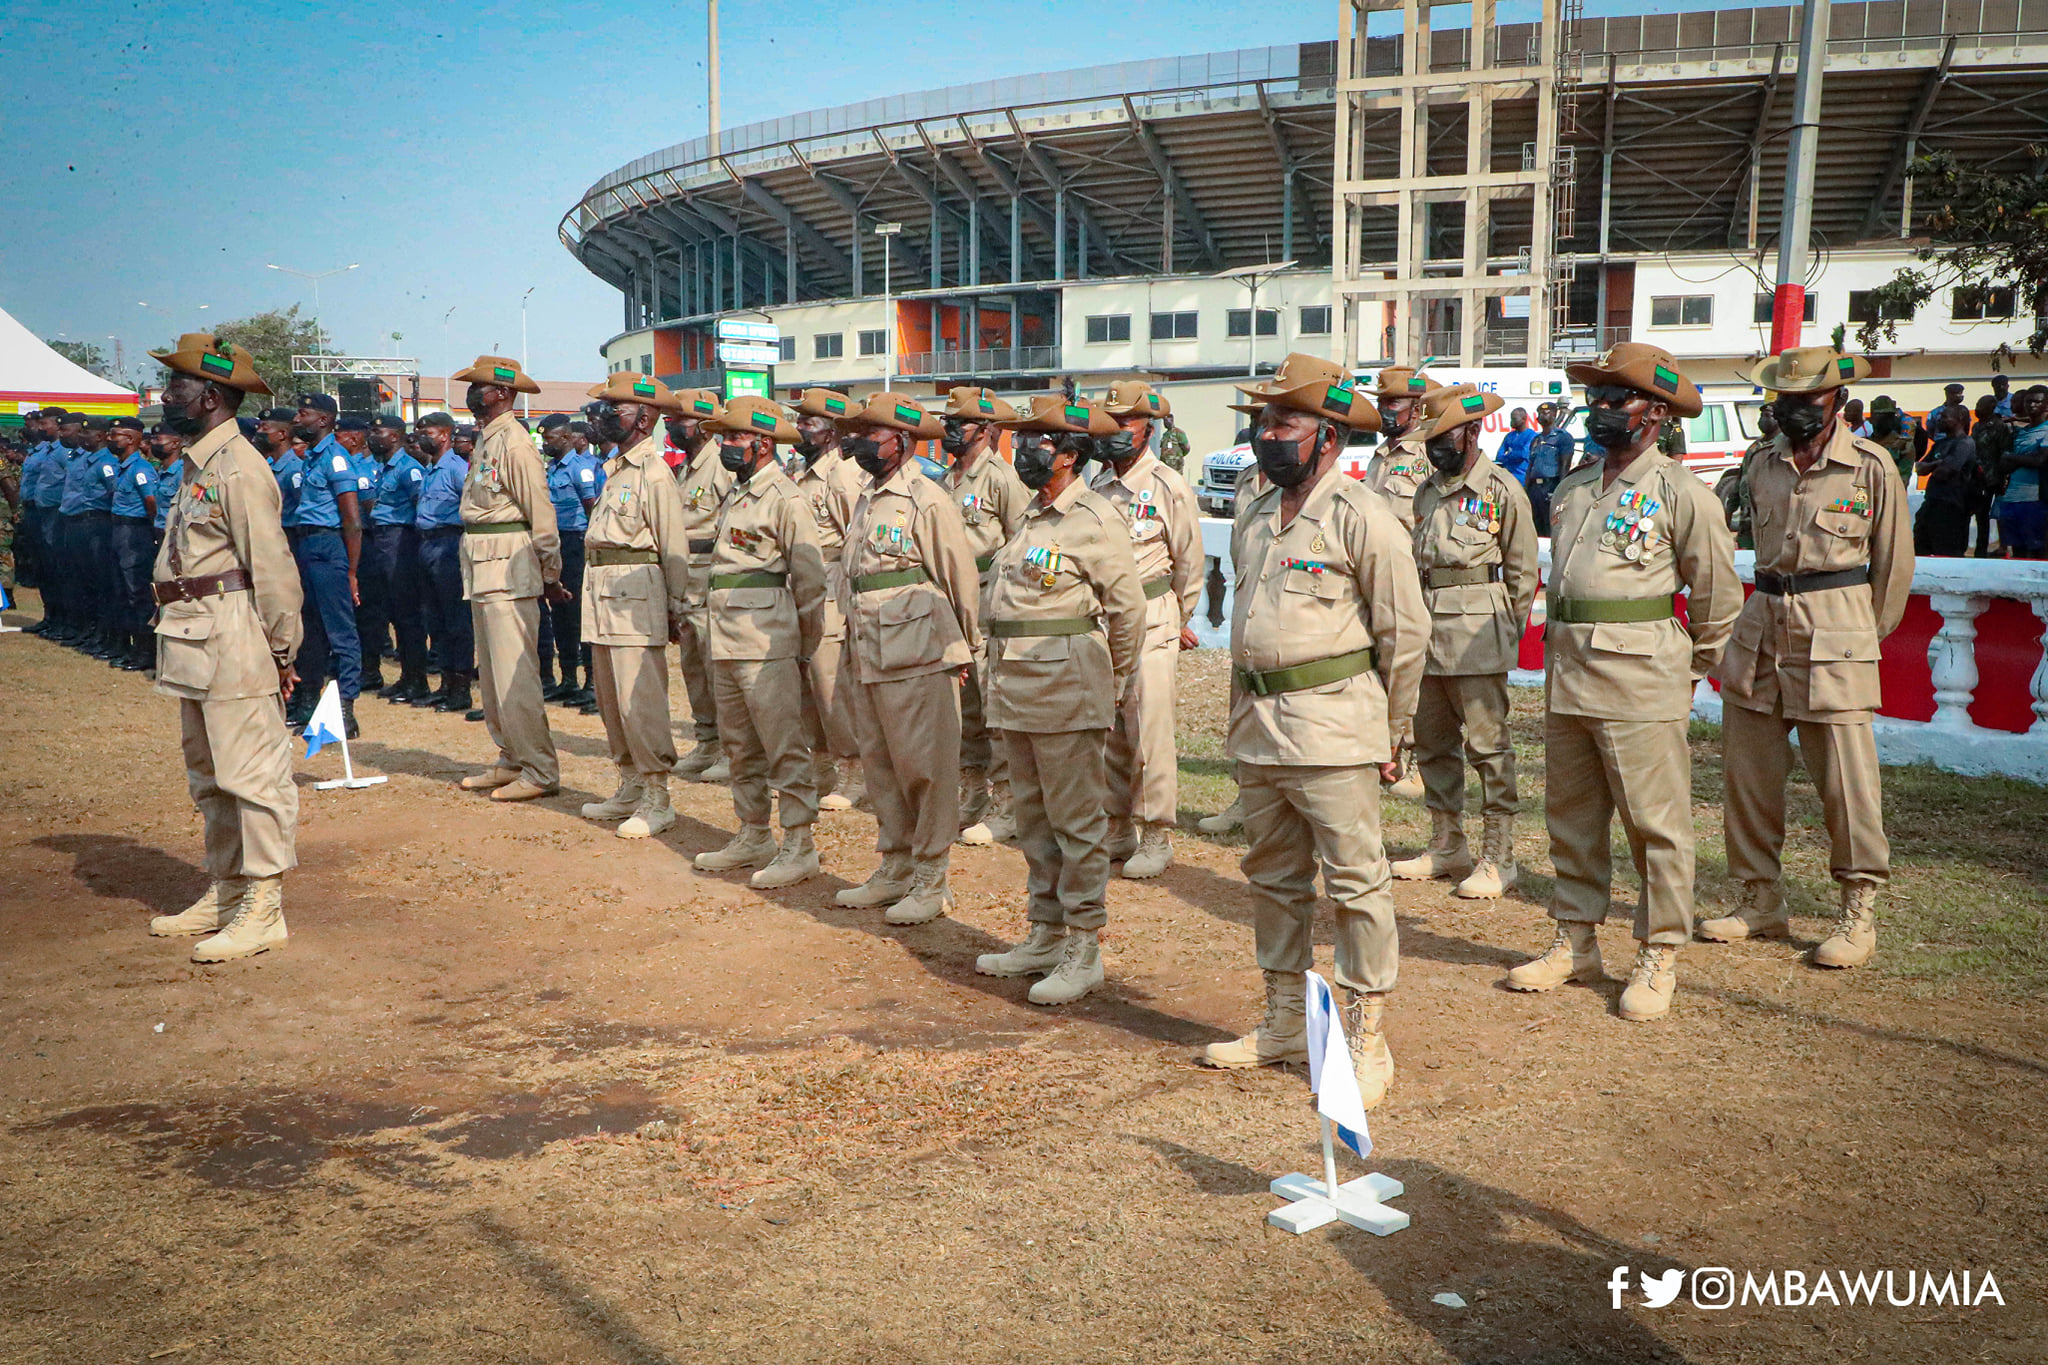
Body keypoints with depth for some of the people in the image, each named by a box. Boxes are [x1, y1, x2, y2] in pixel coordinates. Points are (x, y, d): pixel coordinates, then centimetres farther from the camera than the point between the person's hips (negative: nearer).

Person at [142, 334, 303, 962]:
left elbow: (273, 569, -17)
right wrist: (174, 633, 15)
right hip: (195, 644, 11)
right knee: (209, 777, 17)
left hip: (233, 641, -11)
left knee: (251, 774, -5)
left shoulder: (238, 468, -14)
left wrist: (281, 650, -14)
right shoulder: (197, 464, 16)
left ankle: (263, 910, 0)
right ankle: (225, 893, 28)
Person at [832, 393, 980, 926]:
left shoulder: (926, 500, -10)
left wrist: (962, 650, -2)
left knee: (925, 768, -2)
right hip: (868, 657, 9)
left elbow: (962, 577, -7)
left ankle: (930, 881, 6)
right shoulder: (866, 500, 16)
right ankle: (895, 867, 25)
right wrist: (852, 655, 20)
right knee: (878, 765, 13)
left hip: (918, 658, -9)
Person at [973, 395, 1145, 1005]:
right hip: (1017, 692, 9)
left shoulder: (1095, 520, -11)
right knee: (1033, 817, 15)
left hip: (1067, 690, -9)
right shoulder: (1033, 515, 16)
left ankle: (1084, 950, 5)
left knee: (1076, 821, -2)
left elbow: (1128, 608, -10)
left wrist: (1112, 685, -1)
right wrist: (1001, 681, 19)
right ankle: (1045, 936, 26)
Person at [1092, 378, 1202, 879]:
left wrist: (1178, 624, 6)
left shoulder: (1169, 488, -5)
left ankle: (1157, 838, 4)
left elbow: (1190, 563, 1)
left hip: (1149, 622, -6)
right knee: (1106, 731, 10)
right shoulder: (1095, 486, 12)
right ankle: (1117, 830, 22)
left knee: (1151, 734, -5)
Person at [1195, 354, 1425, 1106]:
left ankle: (1366, 1041, 8)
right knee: (1273, 877, 14)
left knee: (1356, 880, -2)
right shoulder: (1252, 520, 14)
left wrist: (1389, 734, -2)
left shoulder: (1361, 517, -8)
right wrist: (1245, 712, 17)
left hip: (1331, 725, -7)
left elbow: (1405, 632, -6)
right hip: (1257, 726, 8)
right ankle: (1285, 1023, 27)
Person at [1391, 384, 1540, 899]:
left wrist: (1508, 632, -1)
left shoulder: (1502, 490, -3)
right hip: (1427, 631, 7)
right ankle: (1446, 847, 22)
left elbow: (1523, 572, 0)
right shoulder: (1427, 492, 17)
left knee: (1488, 745, -5)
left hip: (1477, 632, -7)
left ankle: (1497, 858, 2)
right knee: (1432, 743, 11)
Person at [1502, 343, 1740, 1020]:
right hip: (1566, 673, 7)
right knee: (1570, 816, 12)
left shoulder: (1681, 493, -6)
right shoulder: (1572, 489, 14)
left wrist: (1689, 669, 9)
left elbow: (1719, 592, 1)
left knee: (1656, 823, 0)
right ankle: (1575, 942, 24)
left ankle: (1658, 958, 11)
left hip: (1640, 681, -7)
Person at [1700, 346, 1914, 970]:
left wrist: (1868, 633, 11)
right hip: (1761, 622, 5)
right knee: (1747, 772, 6)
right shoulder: (1764, 465, 10)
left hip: (1835, 633, -5)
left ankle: (1859, 914, 8)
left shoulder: (1871, 465, -2)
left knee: (1846, 778, -4)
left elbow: (1894, 560, 6)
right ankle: (1761, 902, 19)